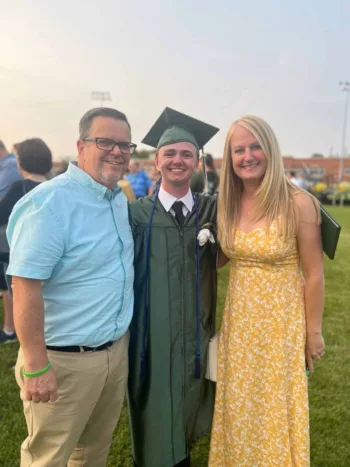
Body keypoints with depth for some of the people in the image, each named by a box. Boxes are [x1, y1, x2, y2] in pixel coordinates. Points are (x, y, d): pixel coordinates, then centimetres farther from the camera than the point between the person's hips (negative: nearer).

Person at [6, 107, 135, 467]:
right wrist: (36, 366, -22)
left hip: (117, 349, 7)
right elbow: (25, 287, -23)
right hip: (65, 360, -7)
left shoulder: (121, 200, 5)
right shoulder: (49, 202, -20)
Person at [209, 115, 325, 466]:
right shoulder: (227, 204, -2)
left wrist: (313, 333, -5)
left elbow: (314, 274, -10)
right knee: (239, 408, 19)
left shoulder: (298, 203, -17)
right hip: (239, 320, 4)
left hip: (282, 322, -4)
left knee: (275, 408, 15)